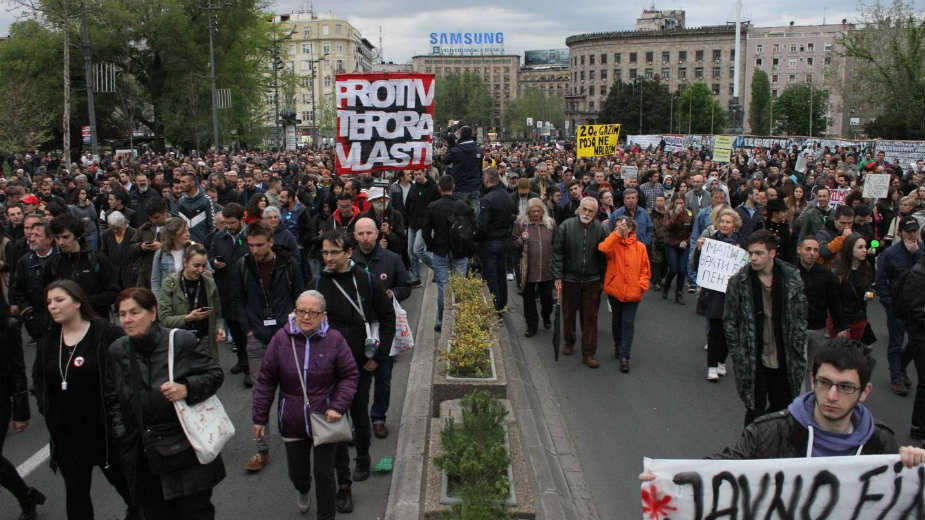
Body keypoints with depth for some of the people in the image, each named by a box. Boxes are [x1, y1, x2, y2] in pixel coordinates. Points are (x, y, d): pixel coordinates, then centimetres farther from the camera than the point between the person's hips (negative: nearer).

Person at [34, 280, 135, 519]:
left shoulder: (106, 333, -13)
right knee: (75, 489, 13)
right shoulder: (48, 341, 6)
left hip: (104, 428, -5)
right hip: (66, 432, 5)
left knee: (122, 479, 12)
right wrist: (45, 407, 7)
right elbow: (38, 377, 20)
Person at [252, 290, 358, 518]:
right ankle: (303, 491, 53)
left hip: (325, 421, -2)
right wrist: (260, 418, 1)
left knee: (324, 472, 3)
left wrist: (338, 407, -15)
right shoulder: (281, 339, -7)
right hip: (292, 422, 2)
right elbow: (266, 381, 0)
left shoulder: (334, 339, -9)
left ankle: (326, 515, 25)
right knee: (297, 472, 16)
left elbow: (349, 376, -2)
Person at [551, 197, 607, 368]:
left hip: (592, 281, 0)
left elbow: (604, 256, 4)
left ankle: (588, 353, 11)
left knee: (590, 318, 3)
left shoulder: (600, 229, -3)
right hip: (569, 279, 0)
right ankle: (569, 342, 38)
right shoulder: (566, 227, -7)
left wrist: (603, 279, 4)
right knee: (568, 314, 15)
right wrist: (557, 276, -9)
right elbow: (557, 253, -5)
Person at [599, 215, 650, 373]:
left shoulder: (639, 247, 1)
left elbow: (645, 269, 5)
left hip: (632, 292, -1)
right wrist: (616, 234, -22)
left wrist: (642, 285, -7)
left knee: (628, 323, -2)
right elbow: (603, 249, -22)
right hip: (615, 289, 1)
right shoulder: (613, 243, 1)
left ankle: (624, 356, 1)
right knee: (616, 320, 18)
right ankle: (617, 345, 40)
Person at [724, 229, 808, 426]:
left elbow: (800, 318, 5)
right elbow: (729, 322, -1)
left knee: (782, 407, 14)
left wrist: (797, 351, 1)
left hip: (783, 359, 3)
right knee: (756, 410, 1)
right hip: (753, 360, -2)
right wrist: (738, 356, -4)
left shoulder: (792, 278, -2)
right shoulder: (738, 282, -8)